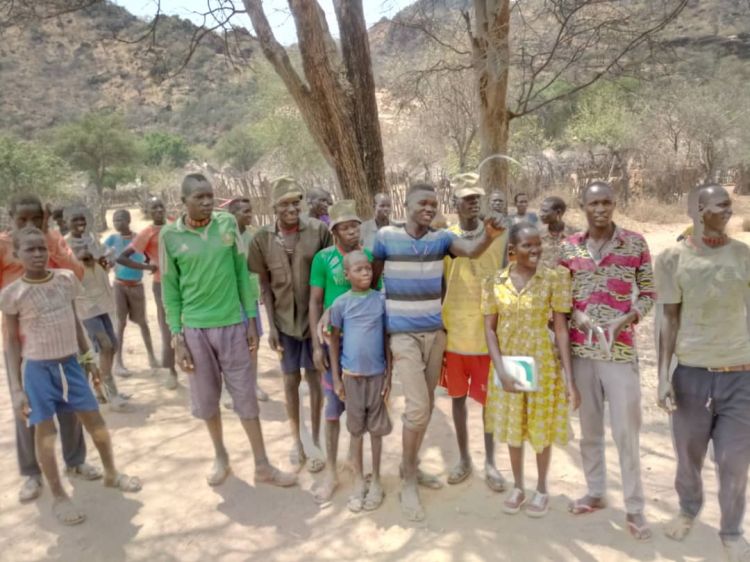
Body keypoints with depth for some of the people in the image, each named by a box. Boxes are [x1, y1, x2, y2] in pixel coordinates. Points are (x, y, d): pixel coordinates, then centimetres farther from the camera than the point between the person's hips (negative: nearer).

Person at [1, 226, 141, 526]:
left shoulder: (66, 279, -2)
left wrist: (88, 358, 14)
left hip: (69, 363, 4)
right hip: (38, 368, -3)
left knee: (95, 421, 10)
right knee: (45, 431, 5)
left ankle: (111, 473, 32)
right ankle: (59, 497, 21)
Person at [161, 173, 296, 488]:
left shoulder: (228, 224, -2)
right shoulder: (169, 235, -5)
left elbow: (242, 273, 3)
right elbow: (170, 289, 0)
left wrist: (252, 320, 2)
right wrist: (177, 338, -3)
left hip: (232, 325, 0)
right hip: (195, 329, 0)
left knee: (246, 396, 7)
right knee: (207, 398, 13)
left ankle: (262, 466, 19)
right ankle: (220, 456, 35)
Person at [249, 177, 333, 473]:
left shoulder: (319, 230, -10)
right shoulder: (263, 238, -5)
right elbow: (264, 283, 1)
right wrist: (271, 324, -3)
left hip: (315, 317, -1)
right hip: (285, 320, 2)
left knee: (315, 379, 9)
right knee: (291, 380, 13)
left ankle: (316, 441, 26)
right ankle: (296, 439, 31)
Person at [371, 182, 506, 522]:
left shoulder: (442, 238, 0)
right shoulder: (386, 236, -6)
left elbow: (472, 251, -19)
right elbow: (372, 280, 2)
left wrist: (490, 235, -40)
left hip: (435, 332, 4)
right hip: (403, 334, -4)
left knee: (427, 407, 14)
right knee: (417, 407, -9)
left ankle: (410, 466, 35)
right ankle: (409, 483, 10)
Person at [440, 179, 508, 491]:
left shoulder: (499, 236, -1)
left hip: (488, 334, -1)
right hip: (453, 333, 1)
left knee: (490, 400, 9)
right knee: (458, 397, 13)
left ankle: (490, 462, 27)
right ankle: (464, 459, 31)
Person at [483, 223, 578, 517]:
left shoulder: (554, 278, -10)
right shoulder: (495, 282, -5)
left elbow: (561, 329, -10)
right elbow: (490, 328, -3)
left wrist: (569, 377, -12)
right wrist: (500, 369, -14)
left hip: (543, 364, -2)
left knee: (541, 428, 12)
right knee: (512, 427, 15)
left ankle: (541, 489, 34)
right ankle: (518, 487, 36)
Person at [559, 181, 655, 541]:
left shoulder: (635, 243, -2)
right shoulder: (569, 247, 3)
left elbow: (648, 294, 3)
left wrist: (625, 321, -13)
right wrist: (578, 316, -11)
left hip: (620, 350, -2)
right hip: (581, 349, 3)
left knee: (626, 430, 1)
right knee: (589, 426, 14)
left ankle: (634, 508, 16)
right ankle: (596, 493, 31)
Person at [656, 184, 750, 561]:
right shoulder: (674, 258, -2)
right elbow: (670, 320, 0)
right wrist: (663, 375, -5)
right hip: (691, 372, 0)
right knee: (688, 455, 14)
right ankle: (688, 509, 42)